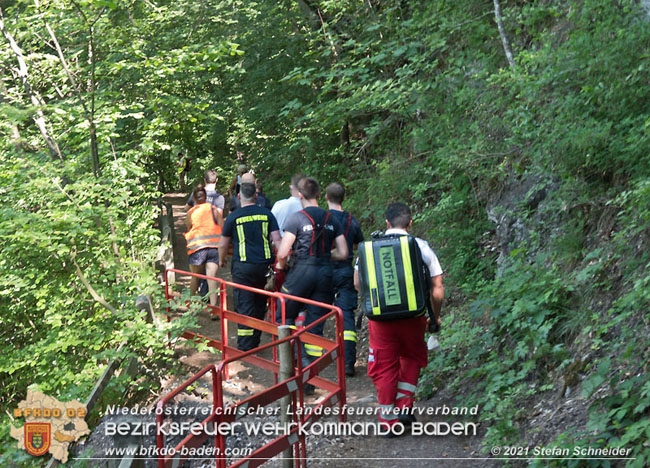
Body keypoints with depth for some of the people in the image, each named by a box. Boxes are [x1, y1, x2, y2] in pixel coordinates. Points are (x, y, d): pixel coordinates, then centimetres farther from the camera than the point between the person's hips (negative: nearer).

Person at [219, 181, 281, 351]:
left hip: (243, 268, -3)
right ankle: (255, 342, 27)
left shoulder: (233, 217, -1)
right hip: (264, 265, 3)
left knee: (244, 307, 1)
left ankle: (245, 348, 0)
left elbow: (223, 244, 9)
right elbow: (277, 239, 0)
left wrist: (222, 261, 26)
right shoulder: (267, 214, 5)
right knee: (260, 305, 16)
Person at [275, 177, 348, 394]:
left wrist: (280, 266, 8)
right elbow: (343, 253, 5)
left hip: (301, 272, -4)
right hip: (325, 274, 4)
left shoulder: (296, 218, -8)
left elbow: (283, 253, -13)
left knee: (284, 319, 15)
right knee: (315, 327, 9)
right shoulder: (332, 220, 7)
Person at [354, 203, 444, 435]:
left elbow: (357, 283, 6)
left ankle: (389, 420, 22)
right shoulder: (421, 247, -3)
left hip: (380, 318, 0)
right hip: (412, 317, 0)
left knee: (385, 366, 14)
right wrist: (436, 316, 11)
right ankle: (404, 407, 17)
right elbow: (437, 289, -4)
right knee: (412, 357, 25)